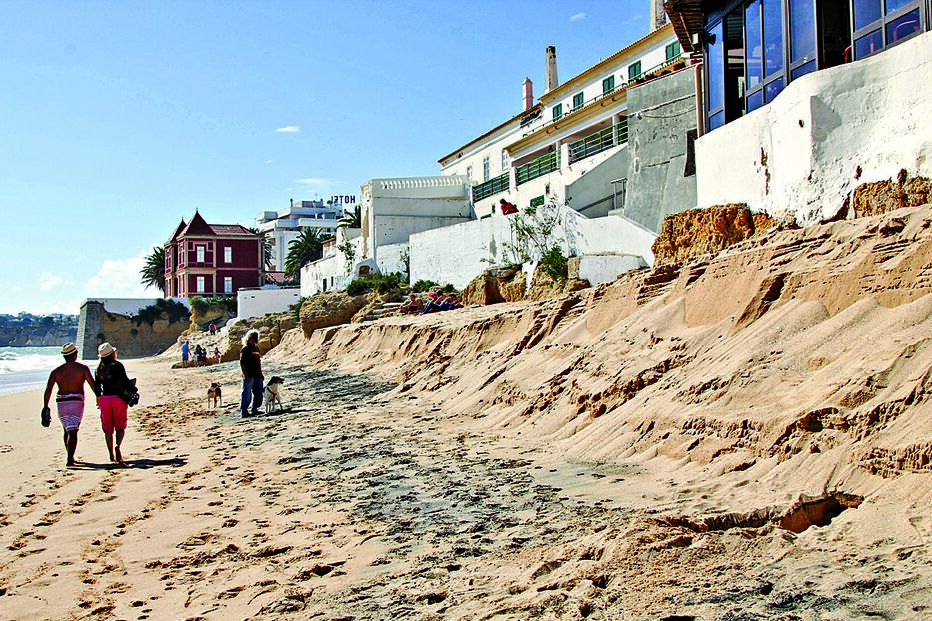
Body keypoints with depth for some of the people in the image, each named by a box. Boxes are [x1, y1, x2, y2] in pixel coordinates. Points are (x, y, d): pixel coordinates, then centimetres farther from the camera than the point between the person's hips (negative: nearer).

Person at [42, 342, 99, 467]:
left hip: (61, 402, 3)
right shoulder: (82, 368, 1)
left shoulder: (56, 371, 8)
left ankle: (70, 456, 24)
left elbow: (48, 390, 1)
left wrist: (45, 407, 4)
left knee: (67, 430, 20)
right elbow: (93, 384, -7)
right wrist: (99, 398, 0)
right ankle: (70, 459, -17)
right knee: (73, 432, -5)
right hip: (77, 401, -3)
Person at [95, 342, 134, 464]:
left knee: (108, 429, 10)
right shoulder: (118, 365, -7)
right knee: (120, 427, 1)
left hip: (105, 398, 4)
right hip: (118, 398, -4)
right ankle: (117, 446, -26)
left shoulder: (99, 369, 6)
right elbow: (125, 381, -12)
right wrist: (133, 389, 3)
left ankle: (112, 455, 11)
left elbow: (97, 387, 9)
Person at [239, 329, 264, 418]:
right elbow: (242, 363, -11)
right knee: (247, 394, -6)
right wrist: (245, 375, -18)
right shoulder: (245, 349, -6)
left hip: (258, 376, 8)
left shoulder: (256, 348, 17)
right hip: (249, 376, -8)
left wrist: (261, 373, 20)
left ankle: (255, 409, 21)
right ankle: (244, 411, -1)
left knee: (259, 394, 10)